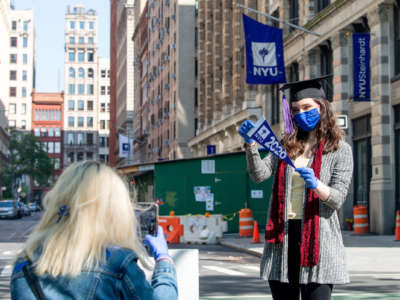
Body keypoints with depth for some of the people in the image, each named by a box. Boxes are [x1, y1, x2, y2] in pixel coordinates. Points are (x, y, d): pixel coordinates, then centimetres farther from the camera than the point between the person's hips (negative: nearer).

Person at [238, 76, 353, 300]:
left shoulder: (340, 149, 4)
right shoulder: (286, 146, 15)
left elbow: (338, 199, -4)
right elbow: (259, 174, 1)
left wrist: (316, 185, -24)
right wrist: (250, 144, -13)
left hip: (317, 239, -3)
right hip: (282, 238, 4)